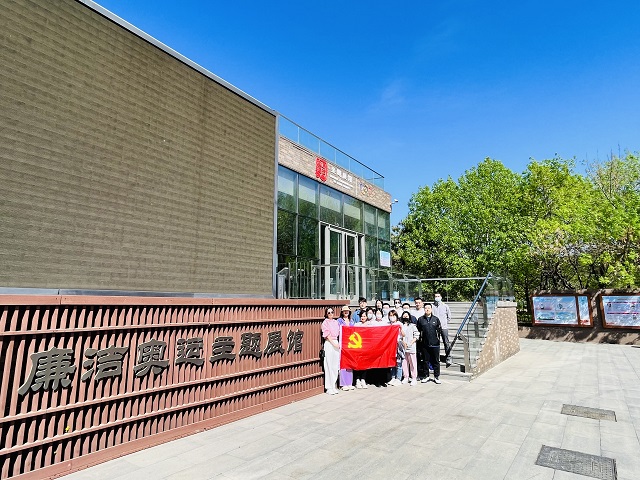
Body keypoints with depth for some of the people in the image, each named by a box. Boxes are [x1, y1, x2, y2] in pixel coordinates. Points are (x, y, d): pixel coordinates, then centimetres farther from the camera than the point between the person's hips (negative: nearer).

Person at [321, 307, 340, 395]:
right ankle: (329, 387, 4)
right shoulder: (325, 322, -3)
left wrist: (339, 343, 4)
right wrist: (334, 344, -12)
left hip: (336, 343, 6)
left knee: (336, 366, 8)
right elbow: (327, 335, -8)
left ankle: (333, 386, 17)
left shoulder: (336, 322, 13)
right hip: (329, 344, -6)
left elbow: (339, 333, 15)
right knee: (329, 366, -3)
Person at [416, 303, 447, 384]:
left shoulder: (436, 319, 3)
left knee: (436, 361, 6)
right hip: (425, 344, 1)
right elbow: (418, 330, 7)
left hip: (435, 344, -1)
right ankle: (426, 376, 22)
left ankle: (437, 377, 18)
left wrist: (444, 340, 5)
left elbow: (440, 331, 6)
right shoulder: (420, 319, 3)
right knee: (425, 361, 10)